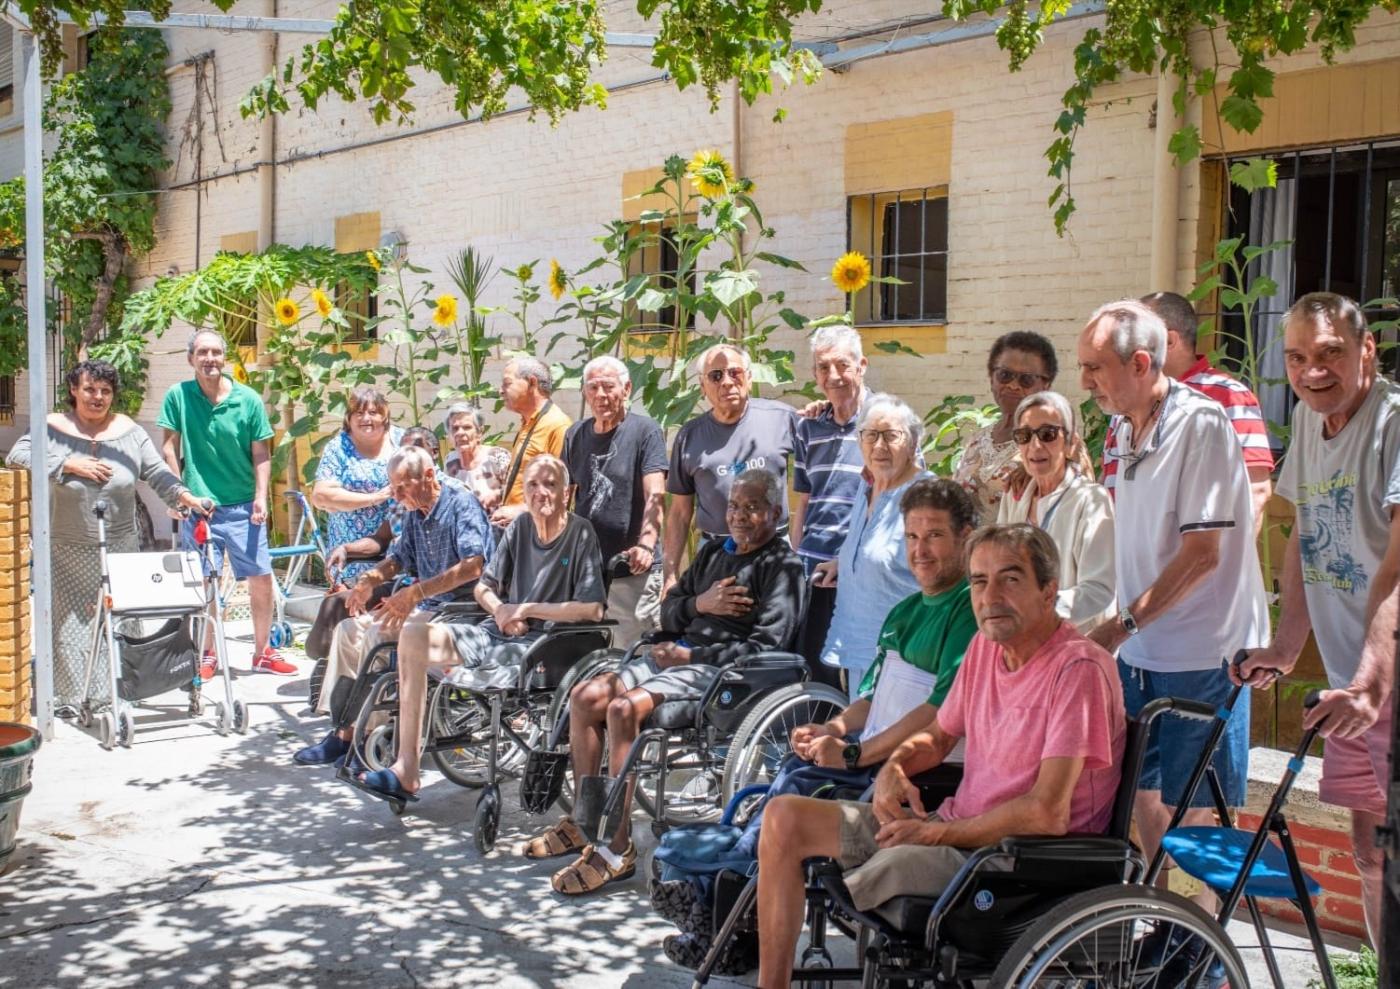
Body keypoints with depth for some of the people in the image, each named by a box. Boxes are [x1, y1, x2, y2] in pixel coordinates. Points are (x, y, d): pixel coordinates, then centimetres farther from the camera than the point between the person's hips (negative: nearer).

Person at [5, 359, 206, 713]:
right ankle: (71, 697, 6)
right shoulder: (53, 429, 0)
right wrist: (68, 464, -16)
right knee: (71, 621, -2)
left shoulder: (129, 432, 6)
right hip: (69, 551, -2)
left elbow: (156, 472, 3)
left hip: (120, 550, 2)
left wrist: (183, 495, -14)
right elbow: (17, 456, -10)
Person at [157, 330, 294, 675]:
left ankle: (262, 652, 16)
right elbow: (170, 448, 3)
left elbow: (260, 455, 2)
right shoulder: (178, 396, -3)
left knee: (262, 577, 2)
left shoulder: (249, 400, -3)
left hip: (243, 506, 1)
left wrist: (261, 497, -8)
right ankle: (207, 655, 21)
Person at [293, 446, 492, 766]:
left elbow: (473, 565, -27)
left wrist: (416, 592, -31)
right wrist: (369, 580, 2)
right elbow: (398, 558, 25)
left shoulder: (461, 504, -14)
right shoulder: (415, 513, 13)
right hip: (427, 607, 10)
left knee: (377, 631, -24)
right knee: (349, 629, 2)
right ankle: (340, 730, -1)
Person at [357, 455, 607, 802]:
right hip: (502, 632, 7)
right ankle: (406, 768, -15)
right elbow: (483, 587, 18)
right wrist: (500, 610, -5)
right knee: (414, 637, -12)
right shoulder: (521, 526, 11)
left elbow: (593, 609, -19)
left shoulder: (581, 533, -8)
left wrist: (527, 609, -12)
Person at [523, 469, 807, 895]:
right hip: (679, 655, 9)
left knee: (624, 709, -28)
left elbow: (765, 645, -17)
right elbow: (668, 613, 19)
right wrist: (699, 604, -4)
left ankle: (618, 848, -24)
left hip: (720, 670, -9)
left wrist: (690, 656, -16)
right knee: (584, 697, -1)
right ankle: (582, 822, 10)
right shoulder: (715, 551, 20)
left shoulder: (782, 567, -6)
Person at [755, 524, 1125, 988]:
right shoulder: (985, 645, 7)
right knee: (784, 817, 1)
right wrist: (894, 767, 0)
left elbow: (1047, 812, -24)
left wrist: (938, 833, -15)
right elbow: (940, 736, 23)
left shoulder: (1079, 668, -19)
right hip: (954, 828, 9)